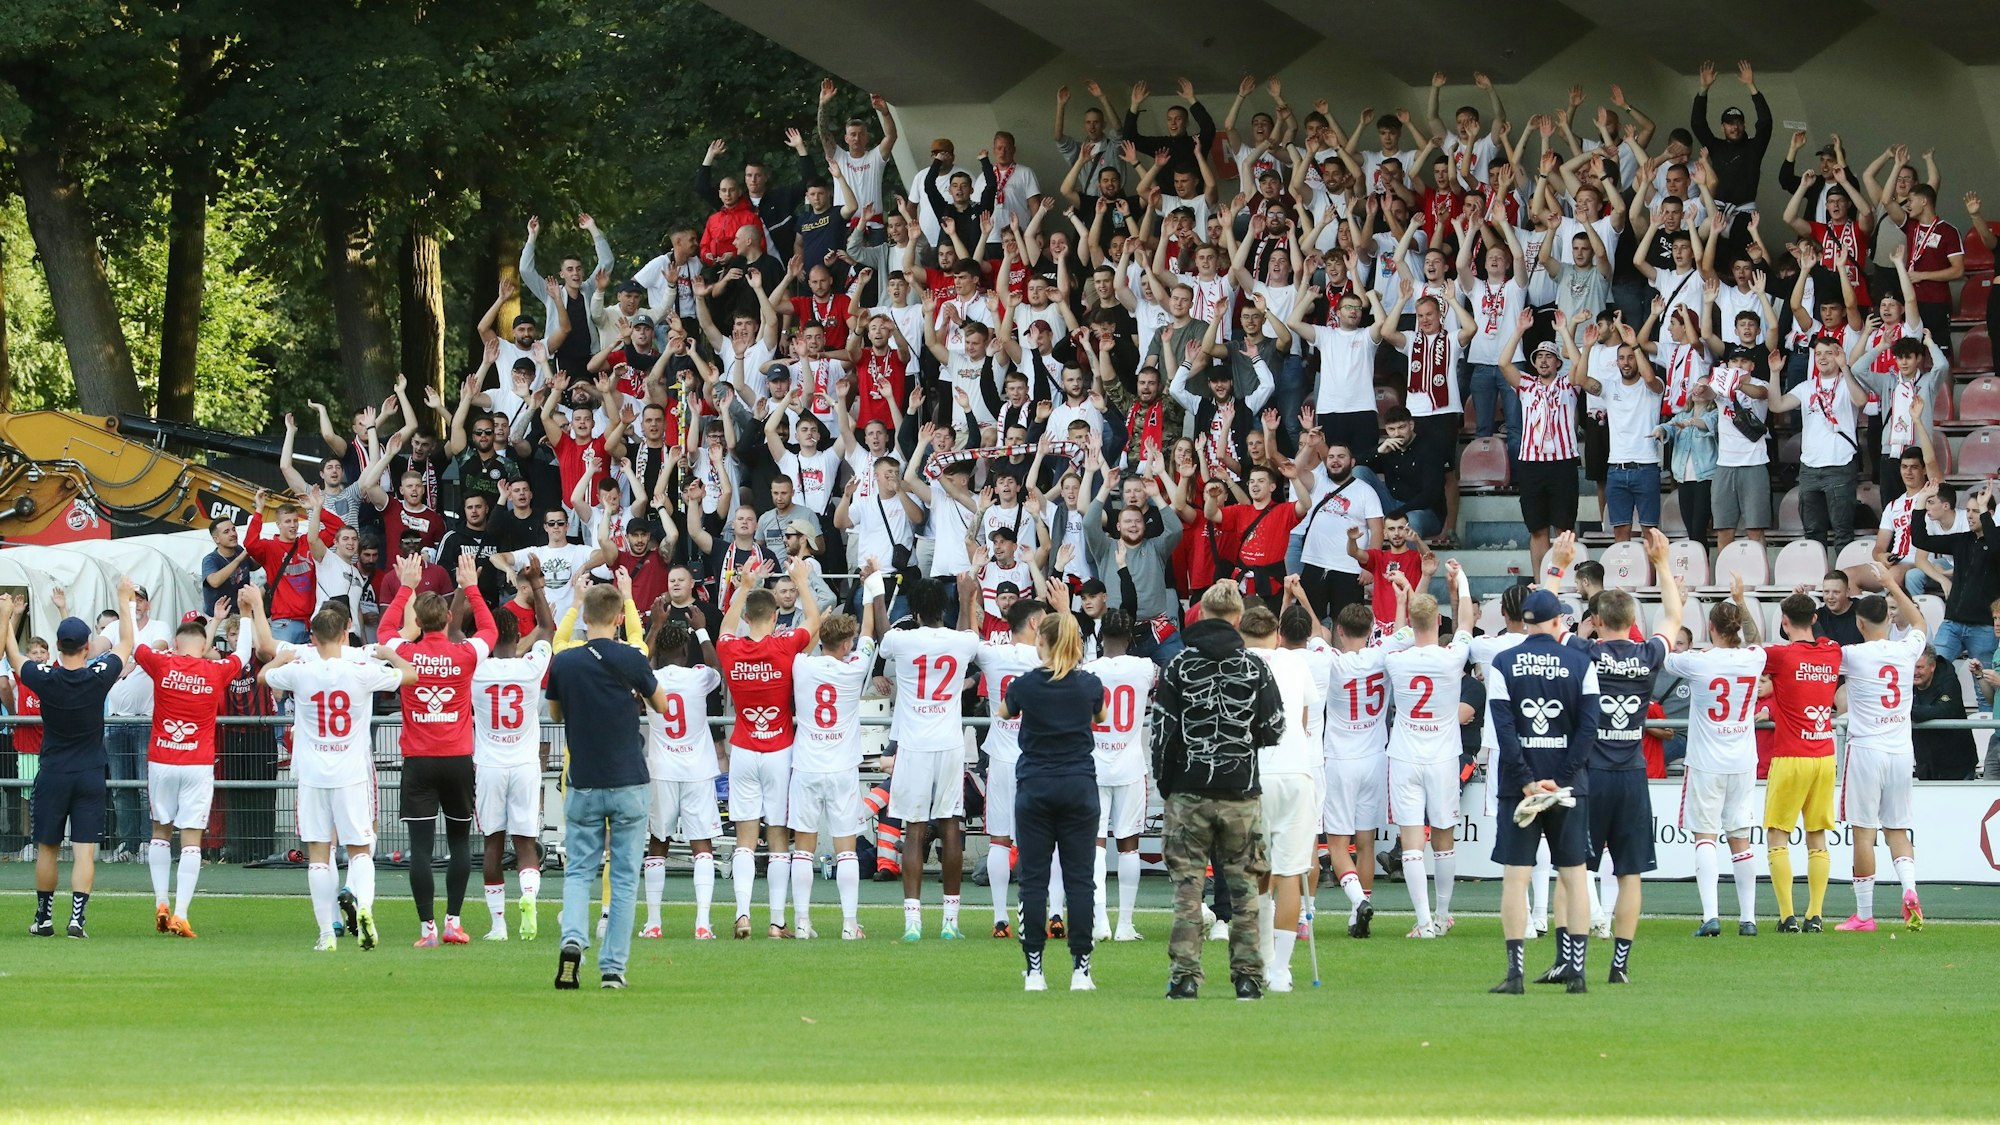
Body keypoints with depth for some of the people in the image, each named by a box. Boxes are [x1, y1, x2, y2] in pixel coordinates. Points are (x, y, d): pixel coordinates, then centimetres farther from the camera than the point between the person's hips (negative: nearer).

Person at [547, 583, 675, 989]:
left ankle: (573, 940, -15)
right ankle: (613, 967, 4)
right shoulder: (630, 660, -10)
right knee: (624, 877, 6)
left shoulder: (563, 663, -4)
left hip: (583, 786, 1)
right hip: (628, 784, -1)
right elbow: (661, 706, 7)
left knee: (579, 870, 11)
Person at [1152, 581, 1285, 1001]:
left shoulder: (1178, 666, -1)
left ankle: (1185, 977, -5)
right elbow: (1274, 730, 3)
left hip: (1189, 793, -1)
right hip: (1241, 793, 1)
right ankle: (1247, 977, 6)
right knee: (1243, 888, 7)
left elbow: (1161, 730, -2)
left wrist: (1164, 784, 10)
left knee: (1187, 888, 1)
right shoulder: (1255, 668, 0)